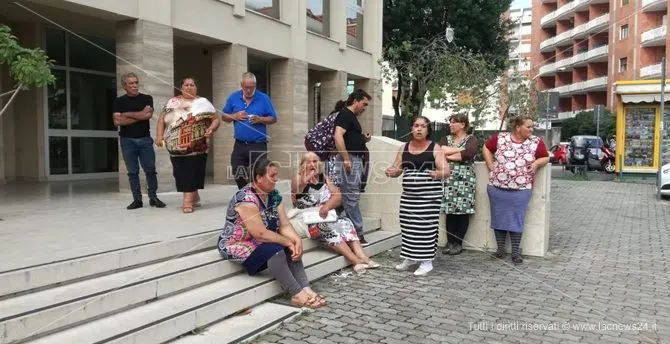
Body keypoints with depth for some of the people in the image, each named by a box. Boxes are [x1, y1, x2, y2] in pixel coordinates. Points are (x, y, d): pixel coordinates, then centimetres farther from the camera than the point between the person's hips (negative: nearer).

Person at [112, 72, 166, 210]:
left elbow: (148, 115, -10)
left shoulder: (147, 98, 7)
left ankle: (153, 197, 8)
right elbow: (117, 121, -7)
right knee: (133, 171, 3)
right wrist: (139, 116, -7)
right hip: (127, 140, 0)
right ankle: (137, 199, 8)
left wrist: (128, 114, -5)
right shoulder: (119, 101, 6)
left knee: (150, 170, 0)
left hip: (145, 139, 0)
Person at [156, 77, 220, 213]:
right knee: (181, 173, 6)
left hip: (196, 146, -3)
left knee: (192, 172, -7)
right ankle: (194, 197, 23)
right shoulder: (172, 102, 12)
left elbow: (216, 119, 4)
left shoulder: (203, 102, 5)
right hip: (177, 146, 3)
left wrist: (211, 129, -15)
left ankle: (188, 201, -7)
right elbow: (162, 120, 11)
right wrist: (159, 136, -1)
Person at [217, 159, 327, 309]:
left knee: (292, 249, -12)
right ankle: (297, 295, -26)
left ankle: (305, 289, -21)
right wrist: (288, 242, -21)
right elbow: (260, 234, -29)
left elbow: (285, 226, -3)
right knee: (274, 250, -30)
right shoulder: (246, 198, -25)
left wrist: (297, 241, -22)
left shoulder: (274, 194, 0)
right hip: (237, 246, -8)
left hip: (260, 243, 8)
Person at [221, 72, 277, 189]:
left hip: (258, 145, -3)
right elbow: (224, 117, 11)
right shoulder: (233, 97, 5)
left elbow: (273, 119, 1)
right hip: (240, 144, 3)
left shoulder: (264, 98, -2)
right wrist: (235, 116, -10)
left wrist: (259, 119, -17)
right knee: (238, 175, 10)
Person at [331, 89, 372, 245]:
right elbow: (338, 136, -23)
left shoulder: (352, 116, 21)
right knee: (352, 198, -7)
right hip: (349, 160, -11)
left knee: (351, 198, 12)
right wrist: (346, 159, -25)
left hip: (356, 160, 11)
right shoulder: (345, 114, -10)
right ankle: (357, 233, -3)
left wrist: (363, 139, 13)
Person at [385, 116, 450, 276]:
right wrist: (391, 172, -10)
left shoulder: (434, 148, -2)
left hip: (429, 195, -4)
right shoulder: (404, 148, 9)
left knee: (426, 227, -5)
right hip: (408, 195, 4)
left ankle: (426, 261, 6)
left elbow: (446, 171, -6)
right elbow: (396, 169, 13)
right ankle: (410, 257, 24)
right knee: (408, 226, 7)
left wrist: (437, 174, -29)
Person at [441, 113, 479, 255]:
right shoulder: (447, 138, 16)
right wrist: (459, 150, -9)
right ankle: (450, 242, 8)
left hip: (464, 179, -3)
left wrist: (448, 155, -7)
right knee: (450, 211, 1)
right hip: (448, 179, 3)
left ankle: (458, 243, 6)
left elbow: (468, 154, -18)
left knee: (462, 211, -3)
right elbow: (439, 150, -4)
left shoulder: (471, 139, 2)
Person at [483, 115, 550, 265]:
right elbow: (486, 148, 12)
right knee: (499, 217, 7)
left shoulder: (536, 142, 0)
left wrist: (536, 163, -11)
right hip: (497, 187, 1)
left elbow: (545, 158, 10)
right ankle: (500, 248, 20)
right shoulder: (500, 138, -1)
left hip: (521, 189, 0)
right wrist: (490, 165, 2)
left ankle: (515, 252, 11)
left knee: (517, 219, 2)